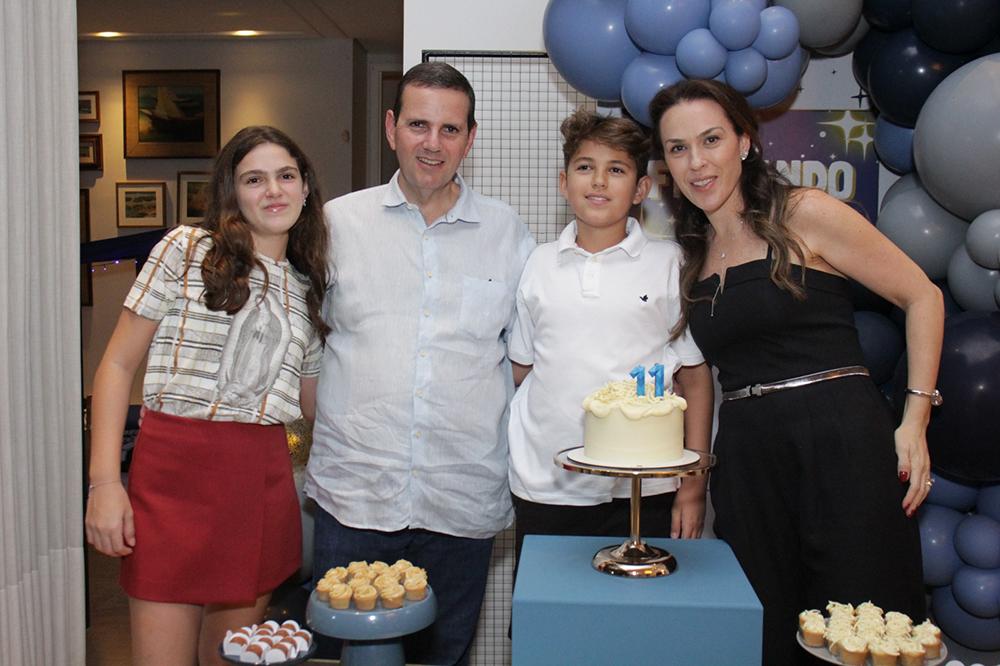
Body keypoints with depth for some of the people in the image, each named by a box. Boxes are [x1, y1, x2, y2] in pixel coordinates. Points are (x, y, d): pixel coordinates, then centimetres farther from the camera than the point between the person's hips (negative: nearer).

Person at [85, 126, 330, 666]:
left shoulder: (307, 289, 13)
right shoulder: (186, 250, 1)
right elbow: (117, 364, -2)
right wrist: (104, 481, -10)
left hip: (263, 480, 4)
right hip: (175, 467, -4)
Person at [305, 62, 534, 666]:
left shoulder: (507, 232, 5)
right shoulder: (339, 221, 4)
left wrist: (523, 462, 4)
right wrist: (312, 439, 8)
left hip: (464, 502, 1)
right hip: (353, 496, 0)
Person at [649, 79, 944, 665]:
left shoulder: (804, 214, -2)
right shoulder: (690, 255, 14)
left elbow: (922, 296, 0)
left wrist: (915, 421, -5)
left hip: (842, 444, -4)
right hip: (744, 457, 5)